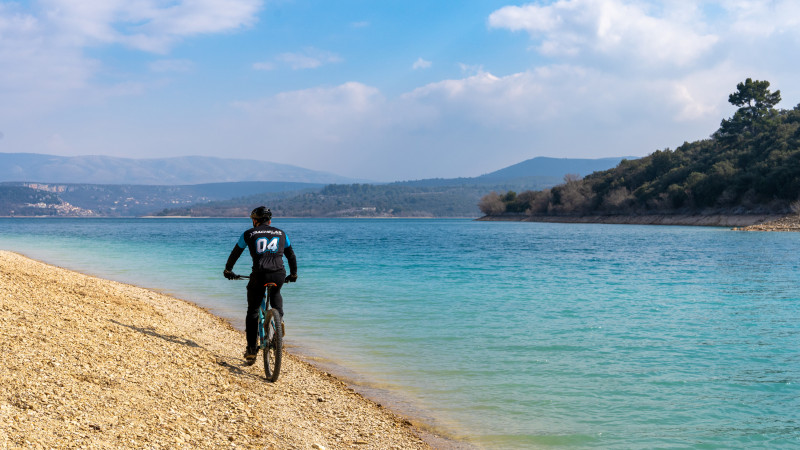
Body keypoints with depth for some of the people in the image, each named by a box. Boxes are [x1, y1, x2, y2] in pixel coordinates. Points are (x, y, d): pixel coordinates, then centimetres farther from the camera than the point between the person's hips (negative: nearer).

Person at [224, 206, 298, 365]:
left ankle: (251, 350, 13)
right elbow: (291, 256, 28)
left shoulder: (249, 234, 15)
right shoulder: (281, 233, 21)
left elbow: (235, 254, 24)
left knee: (252, 312, 13)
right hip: (279, 275, 2)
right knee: (275, 293, 35)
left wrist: (228, 270, 40)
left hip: (259, 275, -2)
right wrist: (293, 275, 42)